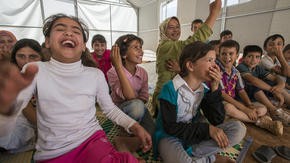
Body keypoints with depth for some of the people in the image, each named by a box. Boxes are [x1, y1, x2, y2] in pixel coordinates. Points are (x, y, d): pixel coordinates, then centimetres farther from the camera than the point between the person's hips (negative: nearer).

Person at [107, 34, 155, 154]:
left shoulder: (143, 72, -3)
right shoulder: (113, 72, -17)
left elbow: (144, 98, -1)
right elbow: (130, 97, -31)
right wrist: (119, 67, -35)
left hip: (138, 109, 4)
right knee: (137, 105, -37)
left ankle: (123, 141, 4)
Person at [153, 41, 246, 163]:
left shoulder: (204, 90, 0)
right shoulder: (170, 89, -19)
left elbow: (217, 121, -4)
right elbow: (170, 127, -18)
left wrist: (214, 89, -13)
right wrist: (207, 129, -20)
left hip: (194, 135, 6)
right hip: (169, 136, -6)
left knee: (238, 128, -9)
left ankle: (191, 153, -14)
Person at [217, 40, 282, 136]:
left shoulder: (236, 72, 6)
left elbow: (241, 91, 8)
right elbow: (222, 94, -20)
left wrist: (250, 106, -12)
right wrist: (245, 109, -19)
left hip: (234, 101, 7)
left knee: (262, 109, 2)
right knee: (228, 108, -38)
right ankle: (260, 121, -14)